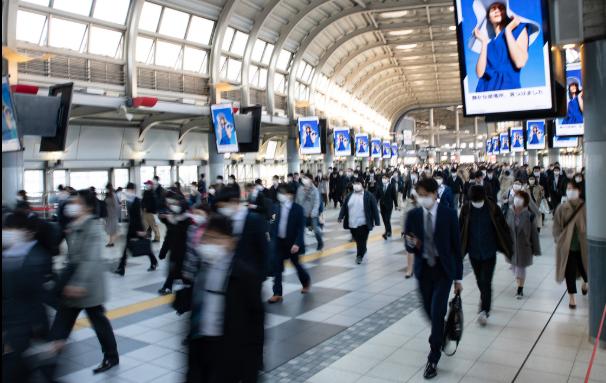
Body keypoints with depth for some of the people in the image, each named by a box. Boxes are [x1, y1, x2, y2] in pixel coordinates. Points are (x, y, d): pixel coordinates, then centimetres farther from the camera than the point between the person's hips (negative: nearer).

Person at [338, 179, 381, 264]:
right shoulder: (349, 195, 8)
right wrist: (341, 217, 0)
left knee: (362, 241, -2)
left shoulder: (369, 196, -5)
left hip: (363, 224, -4)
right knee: (357, 240, 15)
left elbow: (374, 209, -5)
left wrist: (376, 221, -7)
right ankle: (363, 251, 38)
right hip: (352, 223, 4)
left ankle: (359, 256, 10)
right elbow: (344, 207, 9)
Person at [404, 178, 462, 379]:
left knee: (437, 311, -10)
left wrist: (458, 277, -4)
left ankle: (433, 358, 3)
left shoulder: (449, 214, -9)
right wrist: (412, 245, -26)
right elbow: (408, 246, 0)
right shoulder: (413, 215, -4)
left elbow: (456, 246, -5)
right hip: (423, 269, 3)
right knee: (429, 311, 13)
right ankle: (442, 335, 46)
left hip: (444, 269, -3)